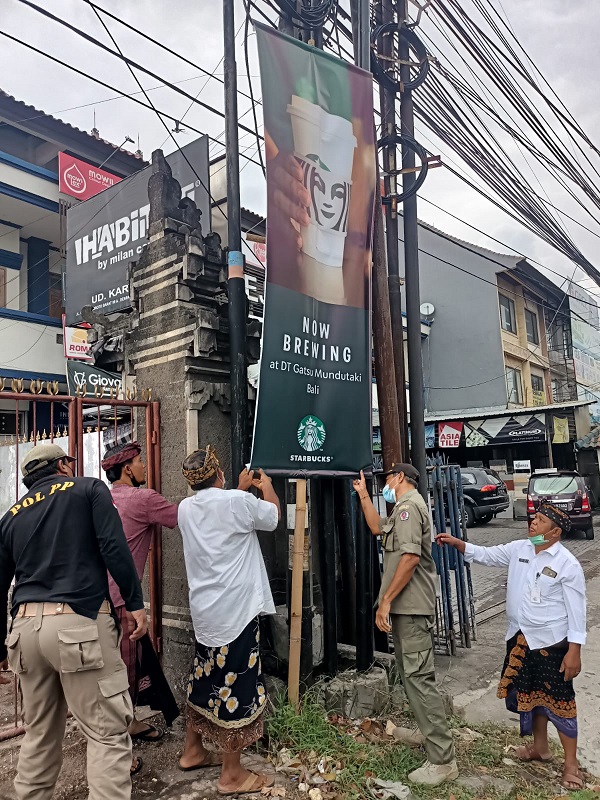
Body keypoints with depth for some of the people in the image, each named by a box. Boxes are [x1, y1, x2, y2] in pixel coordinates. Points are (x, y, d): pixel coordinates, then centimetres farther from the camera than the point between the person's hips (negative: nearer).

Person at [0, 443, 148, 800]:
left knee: (40, 733, 22)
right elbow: (114, 547, -10)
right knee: (108, 732, 1)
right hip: (79, 622, -6)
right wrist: (135, 602, -7)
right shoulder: (89, 489, 5)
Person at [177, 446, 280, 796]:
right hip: (236, 609, -7)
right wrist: (267, 486, 20)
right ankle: (233, 775, 14)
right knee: (236, 685, 2)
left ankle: (193, 751, 37)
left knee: (205, 679, 21)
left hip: (205, 609, 7)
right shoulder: (238, 501, -16)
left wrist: (241, 489, 30)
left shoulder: (186, 508, 4)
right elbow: (273, 516, 3)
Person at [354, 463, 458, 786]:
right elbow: (377, 527, 31)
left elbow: (410, 557, -24)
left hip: (411, 607, -11)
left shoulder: (408, 505, -14)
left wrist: (386, 599, -22)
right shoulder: (405, 506, 19)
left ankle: (442, 760, -2)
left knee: (419, 678, -8)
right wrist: (363, 495, 27)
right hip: (406, 606, 11)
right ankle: (436, 741, 27)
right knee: (412, 676, 17)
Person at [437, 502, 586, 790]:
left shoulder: (567, 564, -17)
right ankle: (540, 747, 40)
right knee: (529, 694, 20)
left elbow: (576, 611, -14)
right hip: (520, 639, 6)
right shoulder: (518, 549, -1)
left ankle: (571, 763, 22)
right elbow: (486, 555, 8)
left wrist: (574, 651, -16)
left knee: (558, 700, 4)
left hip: (551, 642, -6)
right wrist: (457, 543, -5)